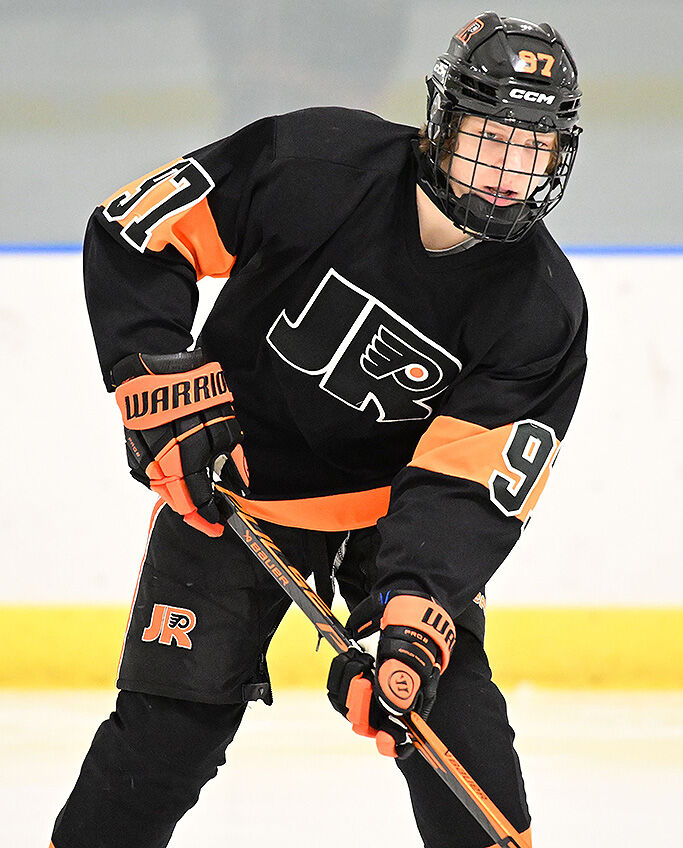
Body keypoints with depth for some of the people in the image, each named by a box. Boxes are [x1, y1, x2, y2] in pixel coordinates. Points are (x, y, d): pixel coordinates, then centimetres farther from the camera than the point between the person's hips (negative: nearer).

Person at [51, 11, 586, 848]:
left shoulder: (542, 309, -18)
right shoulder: (315, 163, -23)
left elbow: (465, 487, -23)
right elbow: (133, 231, -14)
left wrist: (413, 623, -36)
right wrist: (166, 391, -19)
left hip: (396, 491, 1)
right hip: (232, 480, -1)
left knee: (447, 702, -13)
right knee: (170, 725, -6)